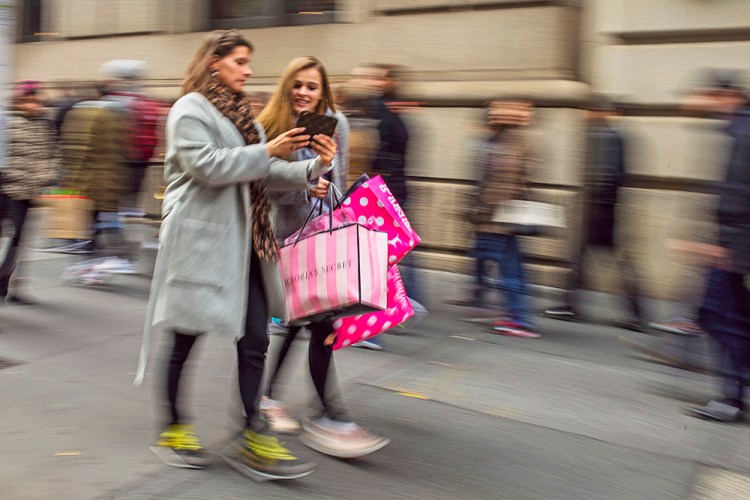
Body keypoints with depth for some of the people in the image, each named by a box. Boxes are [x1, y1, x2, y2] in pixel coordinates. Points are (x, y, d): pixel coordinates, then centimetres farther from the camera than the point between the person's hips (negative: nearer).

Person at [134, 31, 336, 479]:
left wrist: (313, 168, -1)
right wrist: (267, 151, -19)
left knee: (254, 338, 2)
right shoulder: (190, 110, -5)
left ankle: (251, 438, 10)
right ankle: (174, 430, 24)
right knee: (186, 339, 6)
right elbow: (206, 165, -19)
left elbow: (266, 175, 14)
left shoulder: (241, 113, 18)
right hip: (200, 240, -7)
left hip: (243, 242, 7)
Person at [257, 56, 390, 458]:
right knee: (320, 325, -7)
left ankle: (267, 394, 34)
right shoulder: (272, 128, -8)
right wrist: (304, 188, -24)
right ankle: (331, 417, 4)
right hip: (292, 236, -5)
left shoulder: (336, 123, 4)